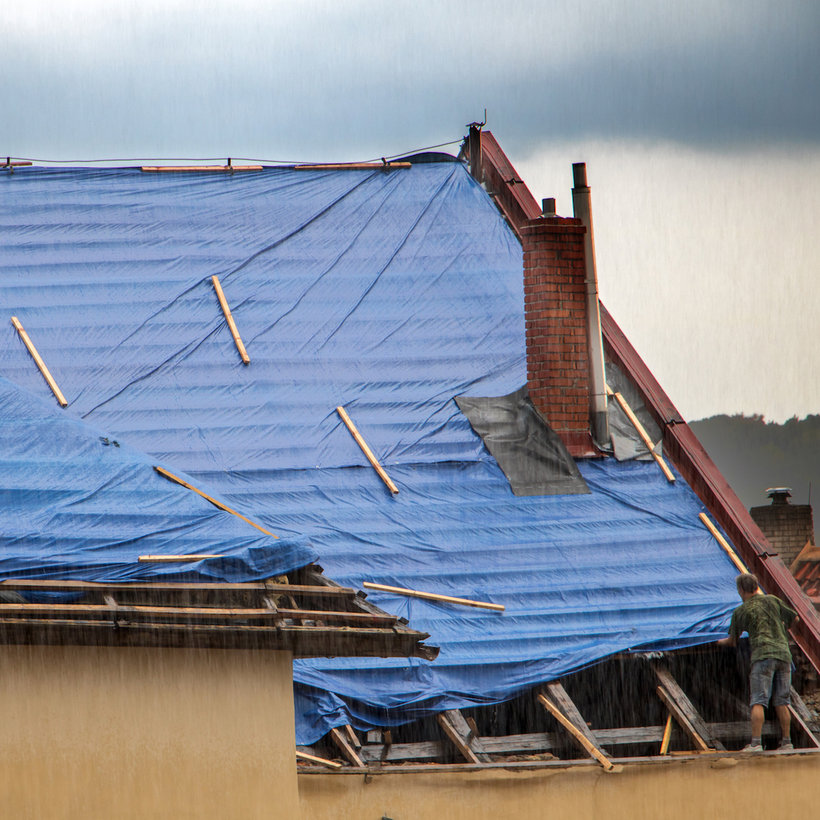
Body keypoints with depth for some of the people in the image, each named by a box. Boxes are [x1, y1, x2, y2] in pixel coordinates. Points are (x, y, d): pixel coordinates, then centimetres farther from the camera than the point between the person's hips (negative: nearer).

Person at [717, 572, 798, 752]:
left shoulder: (740, 612, 6)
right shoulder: (773, 600, 13)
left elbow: (732, 640, 17)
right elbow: (794, 618, 22)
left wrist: (722, 642, 40)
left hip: (763, 654, -4)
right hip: (783, 653, 4)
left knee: (758, 701, -8)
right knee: (781, 702, 9)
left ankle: (756, 743, -17)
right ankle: (786, 741, 8)